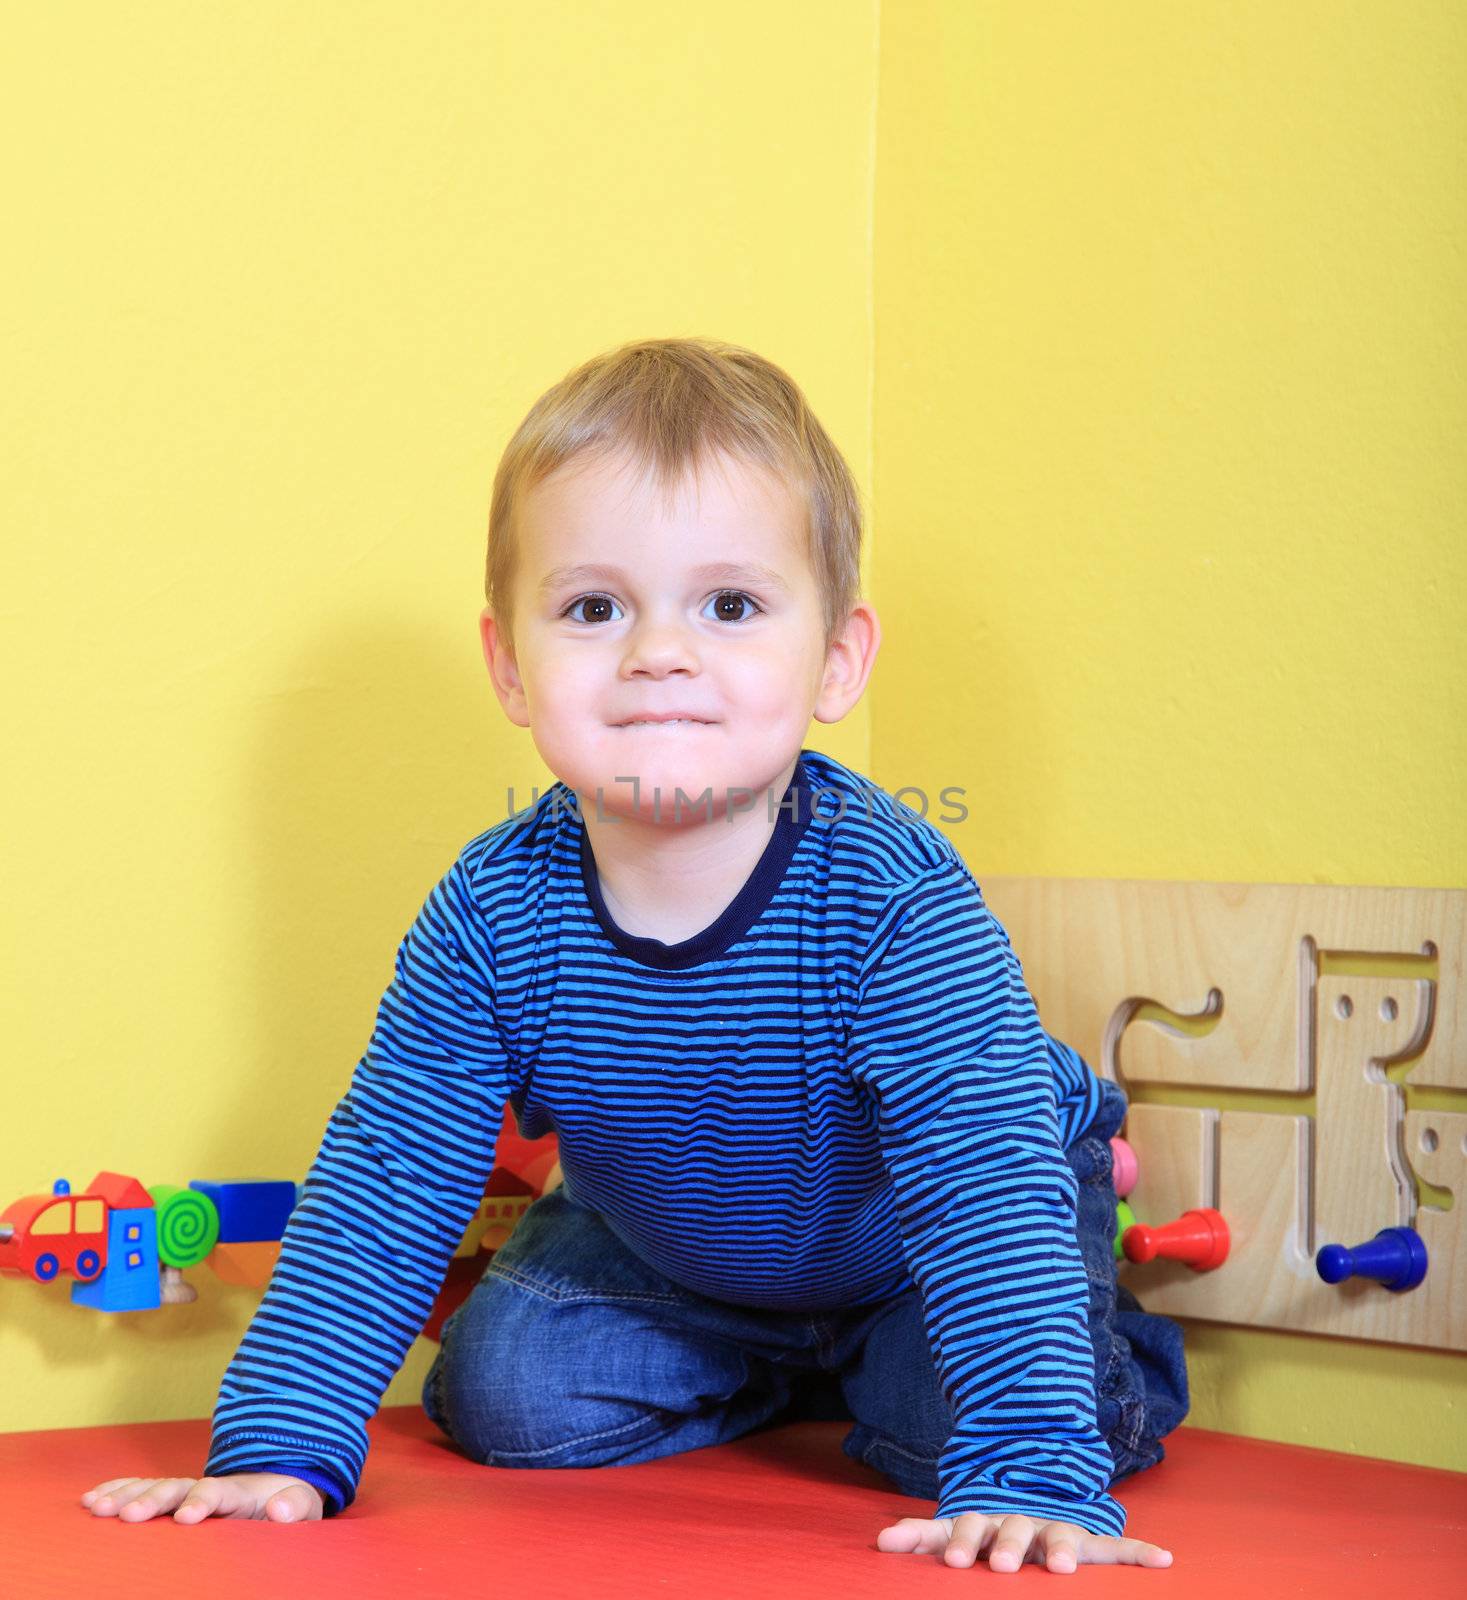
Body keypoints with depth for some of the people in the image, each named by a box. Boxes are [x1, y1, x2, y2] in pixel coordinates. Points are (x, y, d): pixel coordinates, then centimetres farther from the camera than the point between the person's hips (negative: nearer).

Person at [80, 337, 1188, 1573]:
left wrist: (1033, 1478, -51)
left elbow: (991, 1186, -42)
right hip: (665, 1249, 4)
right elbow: (381, 1182, -20)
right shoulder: (492, 916, -26)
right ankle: (770, 1377, 18)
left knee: (948, 1419, -24)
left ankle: (1105, 1356, 12)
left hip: (919, 1237, -4)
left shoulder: (895, 900, -38)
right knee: (503, 1393, -9)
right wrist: (279, 1445, -27)